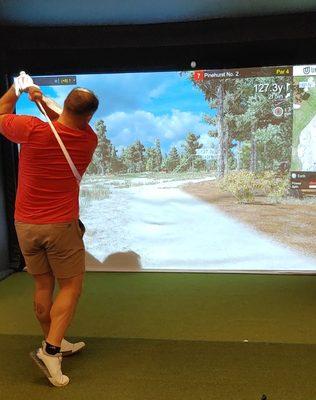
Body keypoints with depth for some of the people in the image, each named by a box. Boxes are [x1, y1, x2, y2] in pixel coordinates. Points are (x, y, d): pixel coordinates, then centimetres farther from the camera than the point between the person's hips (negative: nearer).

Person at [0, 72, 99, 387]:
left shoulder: (33, 130, -11)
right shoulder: (89, 140, -5)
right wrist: (44, 103, 0)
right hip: (61, 225, -2)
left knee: (43, 285, 15)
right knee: (71, 286, 10)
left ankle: (55, 344, 30)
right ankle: (50, 350, 0)